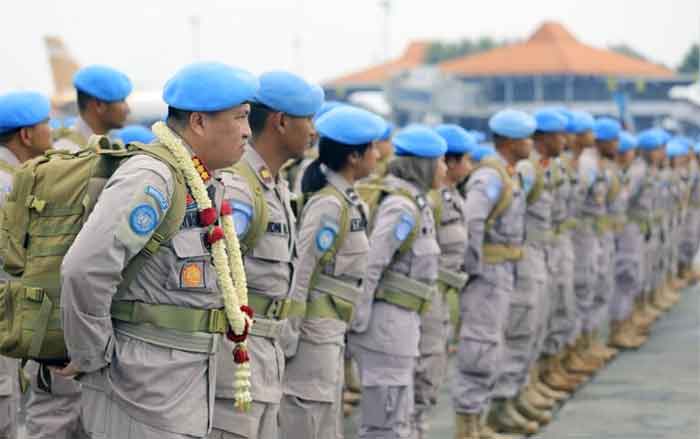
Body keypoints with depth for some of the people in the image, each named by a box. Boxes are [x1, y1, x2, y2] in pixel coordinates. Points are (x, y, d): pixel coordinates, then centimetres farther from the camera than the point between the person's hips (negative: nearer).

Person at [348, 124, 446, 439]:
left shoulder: (415, 204, 13)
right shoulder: (402, 208, -16)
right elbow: (367, 266, -20)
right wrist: (359, 323, -16)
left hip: (401, 322, 10)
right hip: (387, 322, -10)